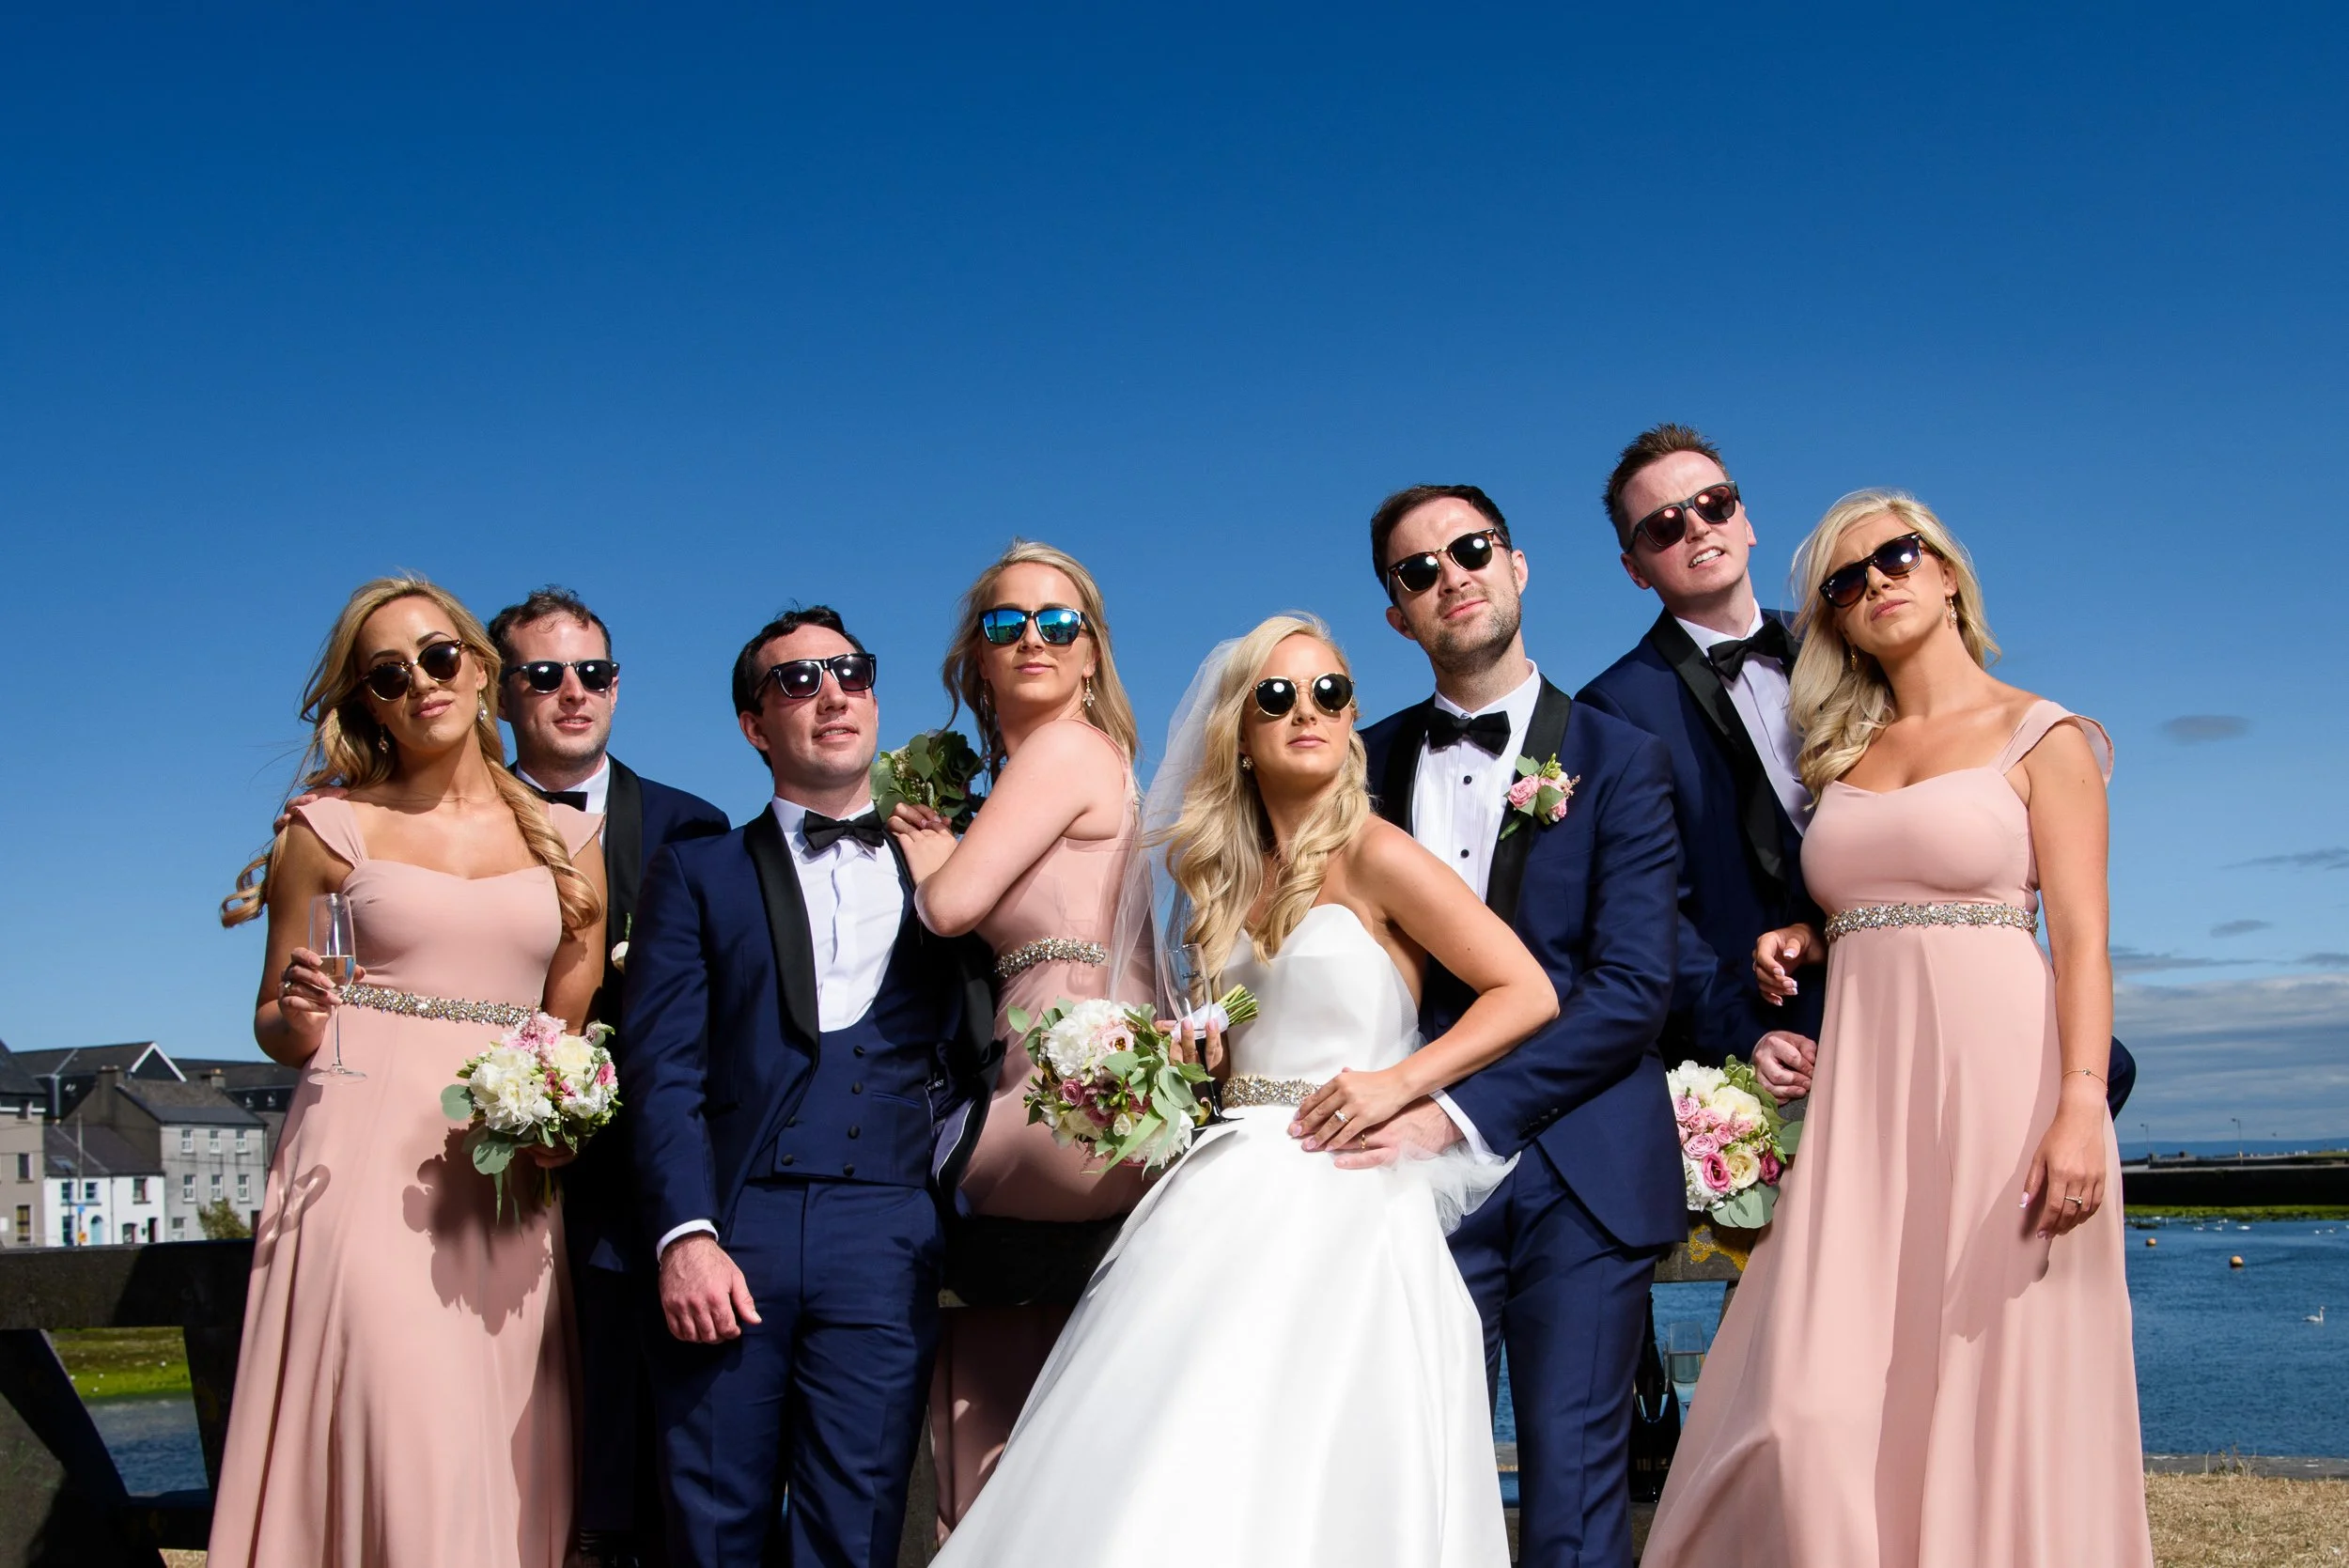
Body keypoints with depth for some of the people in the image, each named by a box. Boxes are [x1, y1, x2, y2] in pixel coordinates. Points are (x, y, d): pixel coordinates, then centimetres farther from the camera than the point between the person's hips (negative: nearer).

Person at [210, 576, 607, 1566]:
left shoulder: (566, 840, 12)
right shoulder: (328, 831, 6)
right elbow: (273, 1026, 12)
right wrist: (297, 1019, -10)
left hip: (507, 1178, 2)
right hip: (365, 1161, -2)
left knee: (506, 1472, 1)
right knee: (404, 1459, -12)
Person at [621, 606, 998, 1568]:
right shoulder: (697, 873, 12)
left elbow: (977, 1050, 15)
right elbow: (663, 1067, 1)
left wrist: (949, 1165, -2)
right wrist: (684, 1234, -10)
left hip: (886, 1240, 1)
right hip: (729, 1234, 0)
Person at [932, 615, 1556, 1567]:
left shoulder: (1374, 858, -3)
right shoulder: (1229, 878, 16)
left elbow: (1528, 994, -5)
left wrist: (1398, 1082, -13)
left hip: (1342, 1198, -6)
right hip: (1228, 1197, 6)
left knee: (1304, 1486, -12)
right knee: (1158, 1475, -4)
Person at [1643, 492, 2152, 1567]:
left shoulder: (2042, 737, 4)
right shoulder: (1843, 754, 18)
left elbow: (2081, 937, -5)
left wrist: (2081, 1108, -17)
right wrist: (1805, 943, 4)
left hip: (1997, 1078, -4)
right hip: (1858, 1087, 4)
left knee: (2001, 1394, -2)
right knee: (1822, 1405, -5)